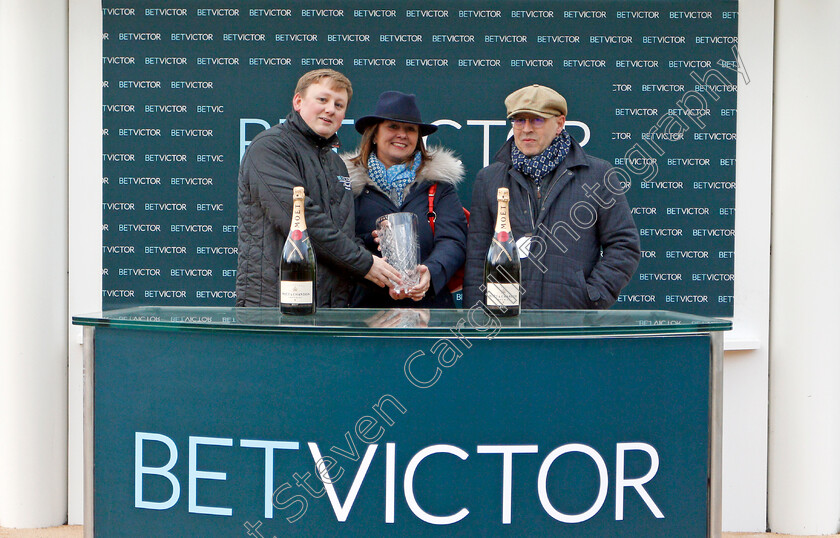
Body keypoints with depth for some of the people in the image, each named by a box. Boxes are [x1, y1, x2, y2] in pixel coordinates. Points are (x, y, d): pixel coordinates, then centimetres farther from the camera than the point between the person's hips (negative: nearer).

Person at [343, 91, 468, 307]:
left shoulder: (439, 182, 12)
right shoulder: (351, 182, 9)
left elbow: (453, 241, -1)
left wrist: (431, 272, -20)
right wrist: (372, 242, -16)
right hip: (368, 305, -1)